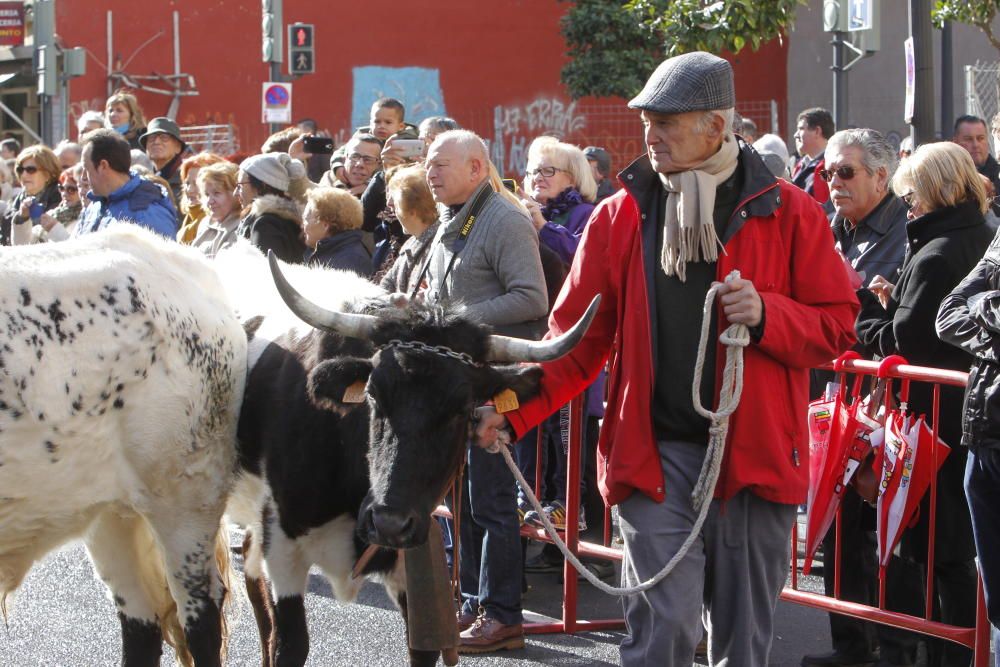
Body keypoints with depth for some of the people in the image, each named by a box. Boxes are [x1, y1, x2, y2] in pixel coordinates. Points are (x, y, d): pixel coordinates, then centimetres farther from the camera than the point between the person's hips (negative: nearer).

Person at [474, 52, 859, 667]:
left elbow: (837, 325, 4)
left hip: (754, 454, 0)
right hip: (656, 450, 0)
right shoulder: (622, 215, 5)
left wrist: (767, 315, -16)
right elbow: (579, 339, 6)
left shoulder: (787, 212, 1)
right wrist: (514, 410, -8)